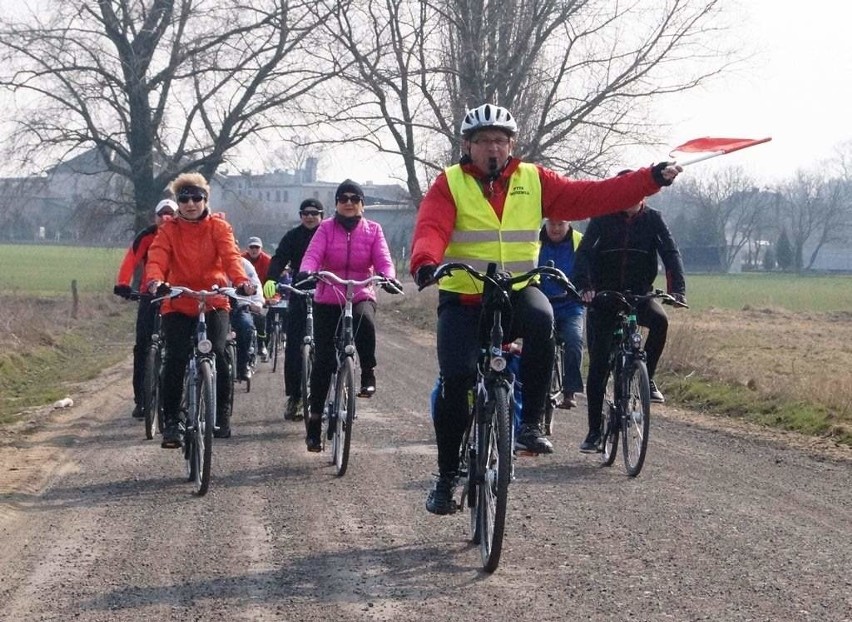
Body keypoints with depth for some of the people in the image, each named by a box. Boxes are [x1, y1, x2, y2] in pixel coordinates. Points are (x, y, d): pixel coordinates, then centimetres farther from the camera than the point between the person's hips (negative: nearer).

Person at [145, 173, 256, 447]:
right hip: (177, 304, 1)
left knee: (217, 353, -19)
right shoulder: (169, 230, 2)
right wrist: (155, 281, -38)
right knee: (175, 358, -14)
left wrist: (241, 280, -37)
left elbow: (230, 255, -16)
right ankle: (172, 420, -2)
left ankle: (222, 413, 0)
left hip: (213, 302, -1)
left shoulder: (218, 227, 0)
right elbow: (156, 258, -14)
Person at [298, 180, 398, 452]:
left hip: (361, 296, 0)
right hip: (328, 300, 0)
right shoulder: (326, 229, 2)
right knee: (323, 360, -2)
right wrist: (305, 273, -36)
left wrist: (388, 276, -31)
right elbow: (313, 254, -13)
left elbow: (383, 259, -7)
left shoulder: (373, 230, 5)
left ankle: (368, 375, -15)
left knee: (365, 322, -37)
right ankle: (314, 422, 9)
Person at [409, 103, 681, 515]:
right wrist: (425, 262, -40)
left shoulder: (533, 180, 6)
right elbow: (431, 229, -17)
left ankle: (531, 423, -22)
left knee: (540, 319, -33)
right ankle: (446, 477, 2)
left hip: (515, 294, 1)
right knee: (456, 378, -17)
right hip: (462, 299, -1)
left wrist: (650, 180, -10)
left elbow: (588, 196, 0)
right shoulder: (450, 184, -1)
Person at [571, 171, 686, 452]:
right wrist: (584, 285, -35)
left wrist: (677, 288, -28)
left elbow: (670, 252, -10)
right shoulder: (603, 218, -5)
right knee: (597, 364, -4)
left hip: (638, 293, 1)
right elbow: (584, 252, -16)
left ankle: (647, 377, -13)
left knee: (660, 320, -34)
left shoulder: (652, 219, -1)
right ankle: (594, 431, 6)